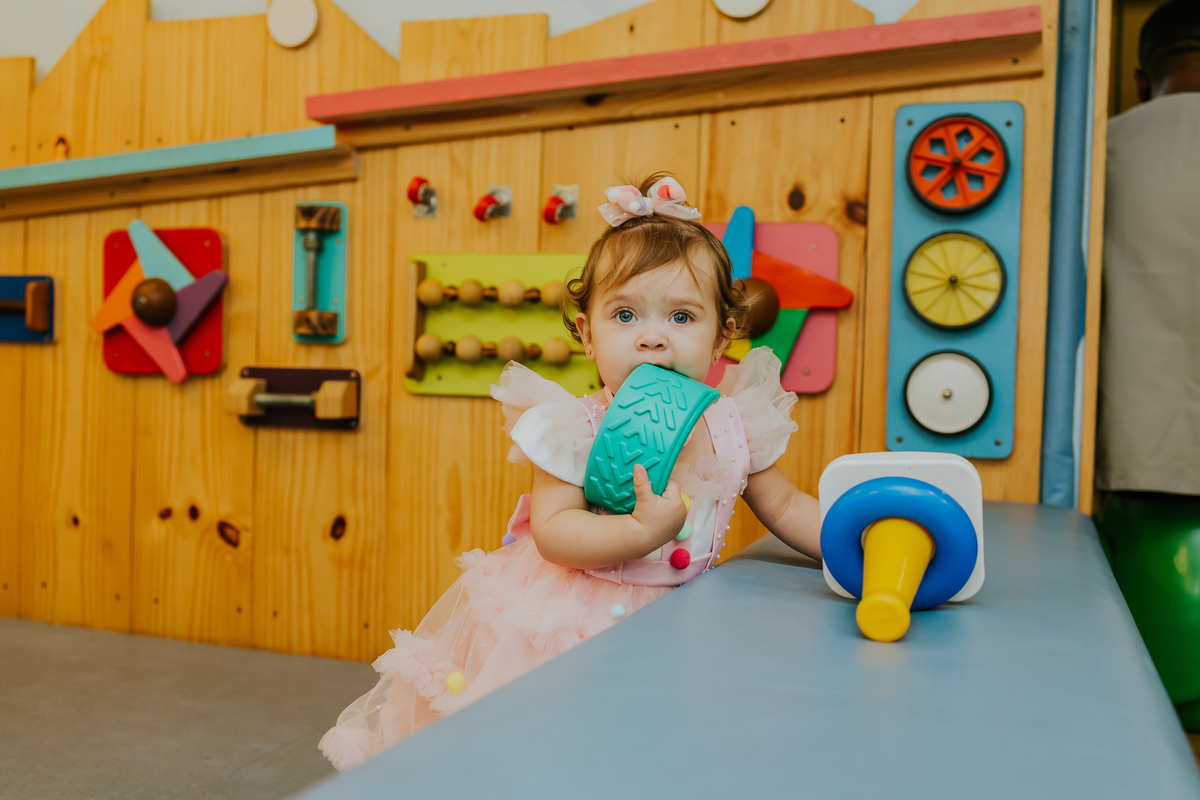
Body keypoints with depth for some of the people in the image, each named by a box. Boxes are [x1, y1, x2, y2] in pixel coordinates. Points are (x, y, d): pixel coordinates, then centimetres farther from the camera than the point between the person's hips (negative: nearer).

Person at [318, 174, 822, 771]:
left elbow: (787, 508, 8)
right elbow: (553, 532, -25)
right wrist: (642, 532, -38)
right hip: (563, 620, -3)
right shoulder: (577, 429, -18)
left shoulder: (734, 428, -5)